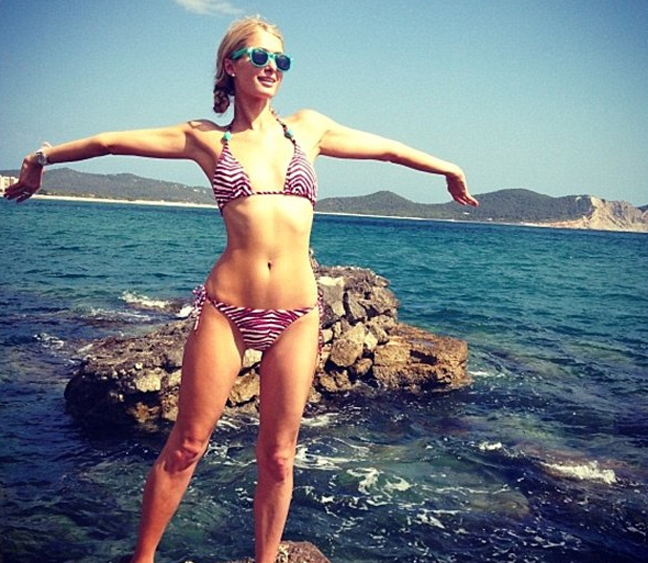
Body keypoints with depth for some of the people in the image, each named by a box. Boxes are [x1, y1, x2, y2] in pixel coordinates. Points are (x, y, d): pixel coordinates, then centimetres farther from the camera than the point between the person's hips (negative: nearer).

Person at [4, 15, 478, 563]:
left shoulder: (307, 127, 11)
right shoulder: (206, 139, 6)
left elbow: (387, 147, 22)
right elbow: (109, 141, 12)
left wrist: (449, 169, 33)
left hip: (296, 316, 2)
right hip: (225, 310, -1)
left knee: (278, 457, 9)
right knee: (186, 446, 6)